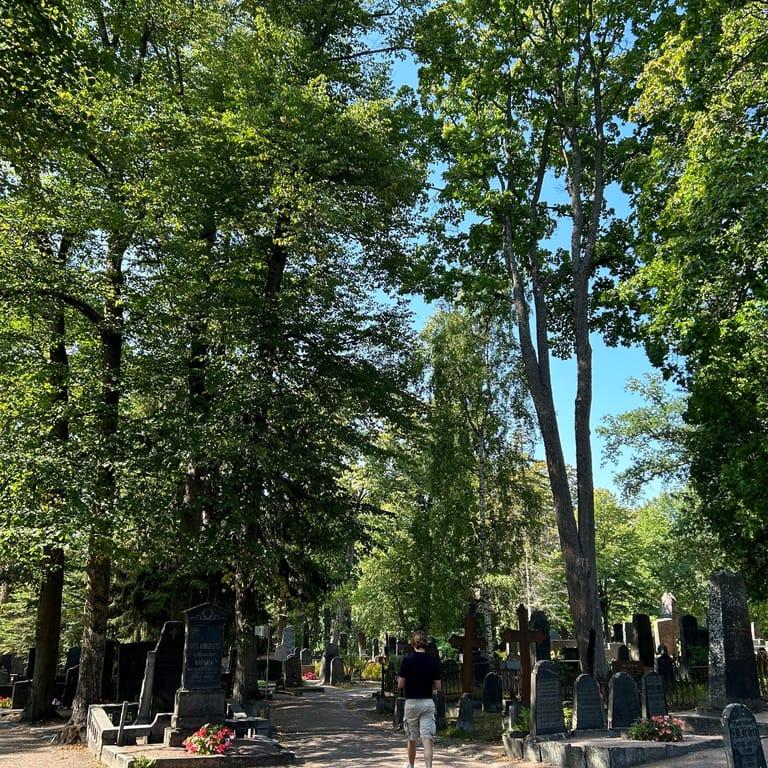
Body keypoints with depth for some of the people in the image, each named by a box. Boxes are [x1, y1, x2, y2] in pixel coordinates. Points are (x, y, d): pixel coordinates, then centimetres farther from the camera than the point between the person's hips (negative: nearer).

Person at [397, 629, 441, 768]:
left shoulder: (407, 660, -11)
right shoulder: (433, 661, -1)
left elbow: (400, 685, -8)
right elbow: (438, 686, 2)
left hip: (412, 702, -1)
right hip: (428, 702, 1)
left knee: (412, 738, 17)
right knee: (427, 739, -1)